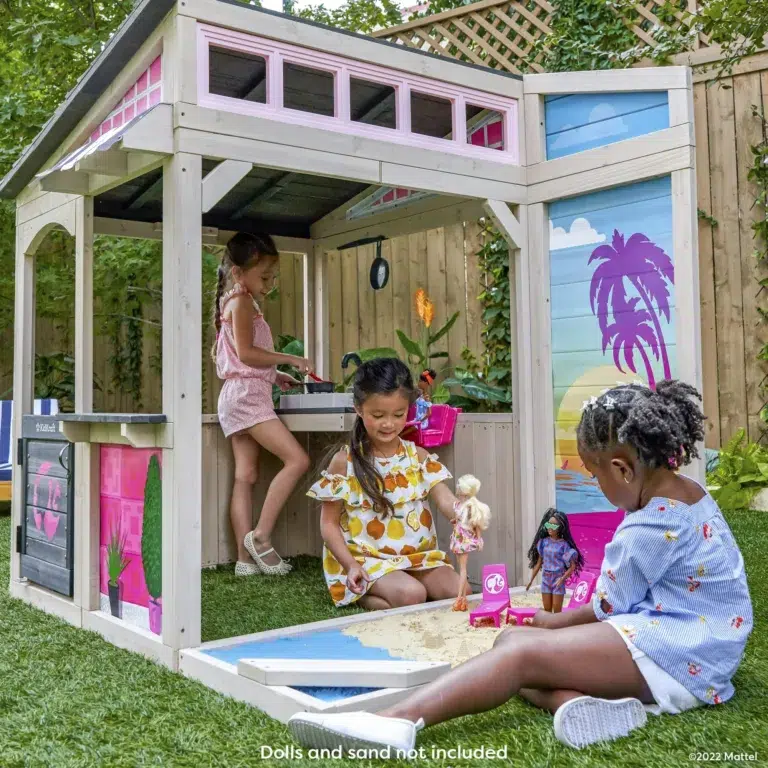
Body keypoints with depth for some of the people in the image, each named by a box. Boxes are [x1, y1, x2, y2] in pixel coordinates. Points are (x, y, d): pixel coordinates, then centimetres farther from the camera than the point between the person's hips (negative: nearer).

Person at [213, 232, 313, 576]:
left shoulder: (236, 303, 23)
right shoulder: (242, 302, -7)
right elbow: (246, 353, -16)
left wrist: (275, 376, 20)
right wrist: (290, 359, -9)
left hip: (241, 395, 11)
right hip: (247, 394, -11)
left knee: (246, 476, 4)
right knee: (297, 460, -15)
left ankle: (246, 557, 3)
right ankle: (260, 535, -12)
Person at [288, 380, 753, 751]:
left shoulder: (652, 526, -18)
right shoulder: (688, 494, 14)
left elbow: (609, 607, -8)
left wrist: (557, 622, 10)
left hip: (673, 653, -10)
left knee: (520, 651, -23)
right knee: (514, 641, -4)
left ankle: (400, 721, -38)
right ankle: (584, 703, -33)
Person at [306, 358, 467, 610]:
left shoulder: (418, 457, 5)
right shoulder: (345, 462, -4)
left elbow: (446, 500, -7)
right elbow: (329, 523, -2)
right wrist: (351, 566, -17)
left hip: (418, 556, 5)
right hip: (367, 559, -5)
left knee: (460, 594, -16)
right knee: (411, 594, -30)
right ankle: (362, 597, -3)